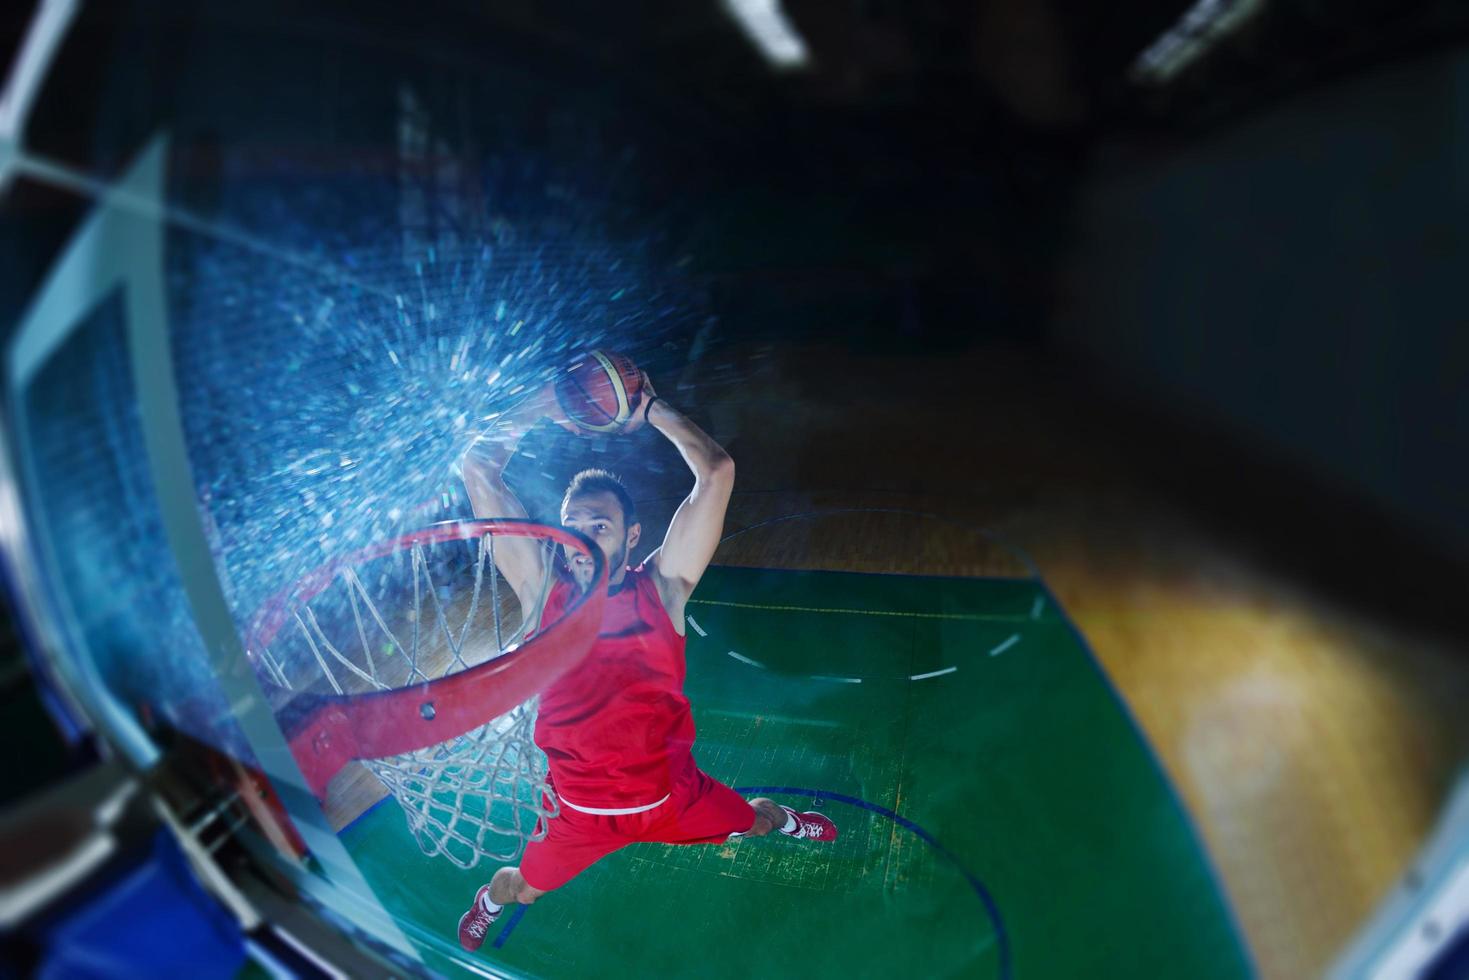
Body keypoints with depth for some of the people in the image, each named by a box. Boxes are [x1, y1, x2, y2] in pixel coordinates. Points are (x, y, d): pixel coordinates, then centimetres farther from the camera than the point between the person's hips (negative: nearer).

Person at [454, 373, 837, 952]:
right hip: (578, 808, 0)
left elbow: (717, 471, -25)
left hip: (671, 793, 1)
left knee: (754, 821, 25)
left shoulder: (662, 588, -18)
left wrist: (649, 409, -18)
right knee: (523, 888, 21)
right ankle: (488, 900, 59)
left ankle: (788, 822, 63)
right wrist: (548, 403, -18)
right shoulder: (542, 589, -17)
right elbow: (478, 467, -21)